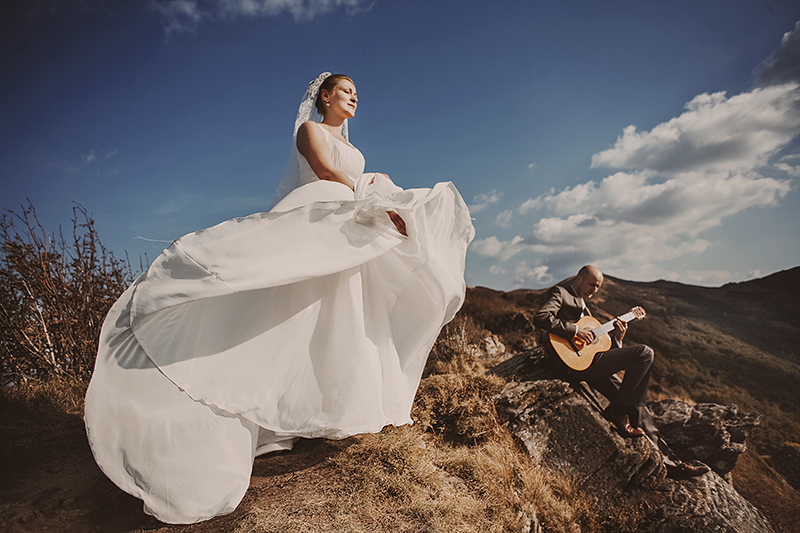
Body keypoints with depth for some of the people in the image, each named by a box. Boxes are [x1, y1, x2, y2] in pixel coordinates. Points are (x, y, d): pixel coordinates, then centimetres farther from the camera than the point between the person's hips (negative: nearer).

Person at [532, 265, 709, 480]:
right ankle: (617, 414, -8)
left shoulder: (582, 304, 28)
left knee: (636, 403, 9)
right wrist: (575, 330, -22)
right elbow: (540, 318, -21)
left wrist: (617, 339, 8)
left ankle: (668, 461, 19)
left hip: (592, 366, 10)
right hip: (577, 363, -10)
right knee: (644, 353, -15)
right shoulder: (560, 293, -1)